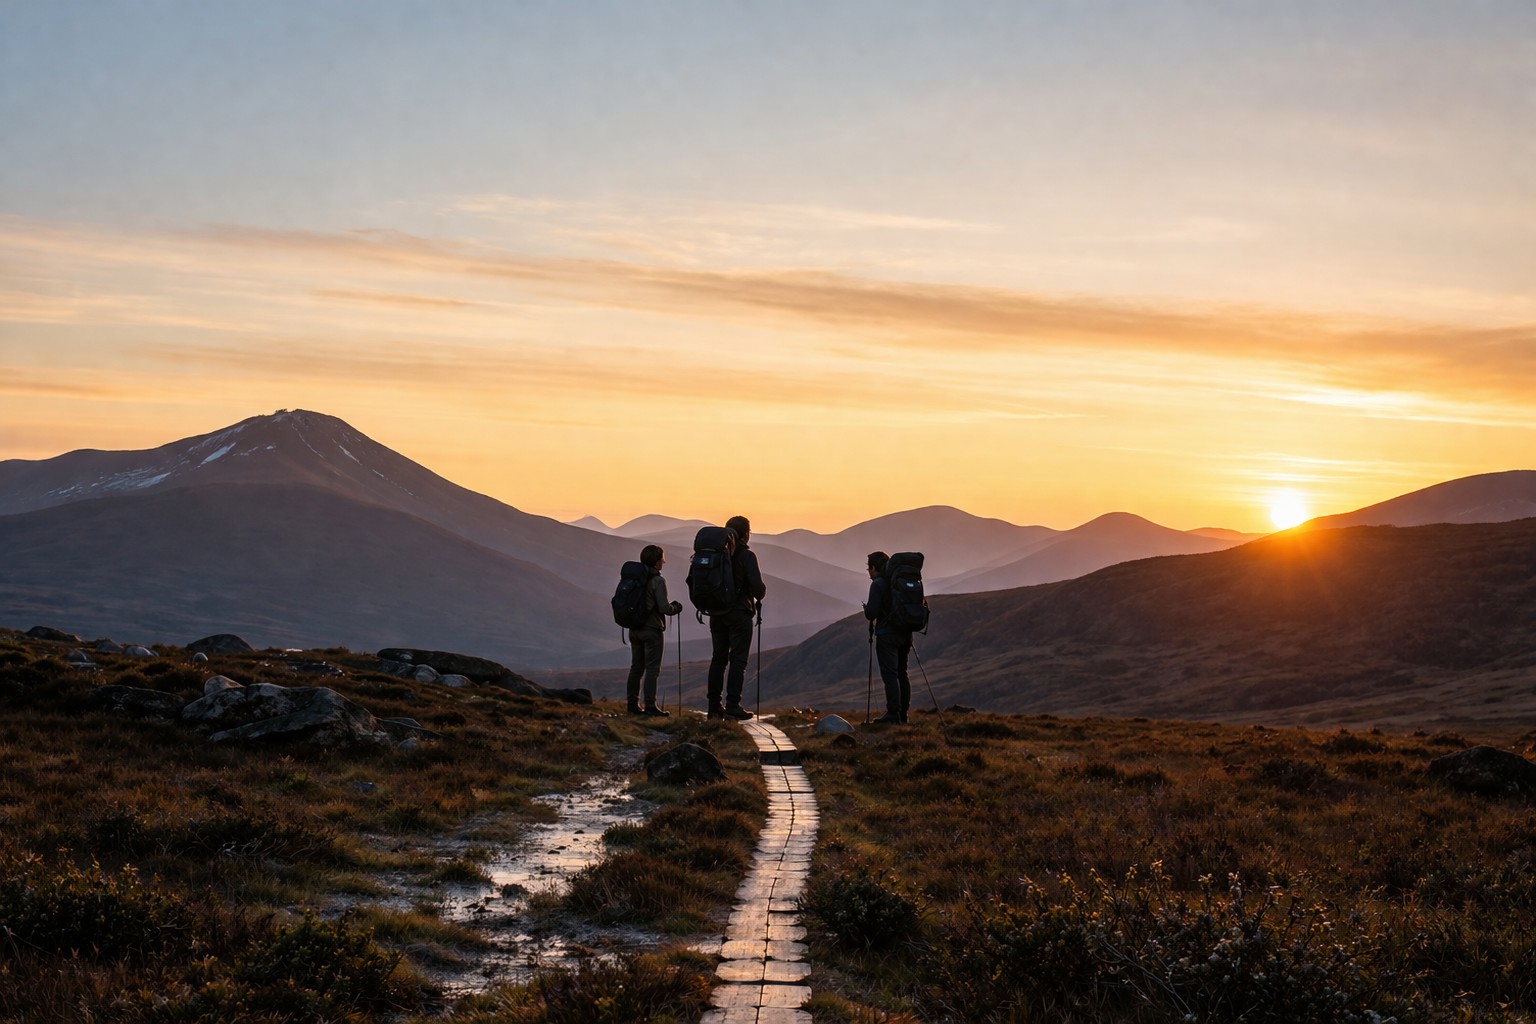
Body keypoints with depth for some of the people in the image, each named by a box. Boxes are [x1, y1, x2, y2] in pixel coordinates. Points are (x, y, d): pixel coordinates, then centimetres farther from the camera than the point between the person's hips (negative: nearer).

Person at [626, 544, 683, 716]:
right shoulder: (658, 581, -14)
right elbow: (664, 608, -18)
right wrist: (676, 607, 3)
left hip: (635, 629, 7)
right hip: (652, 630, -7)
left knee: (636, 667, 12)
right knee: (652, 668, -3)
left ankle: (633, 704, 14)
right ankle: (650, 705, -6)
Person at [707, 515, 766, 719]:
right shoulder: (746, 556, -11)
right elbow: (757, 586, -17)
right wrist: (759, 597, 5)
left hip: (717, 613, 6)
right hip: (740, 613, -6)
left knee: (718, 658, 13)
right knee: (738, 660, -2)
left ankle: (714, 706, 13)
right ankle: (732, 706, -7)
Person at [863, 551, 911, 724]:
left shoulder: (878, 584, -10)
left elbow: (871, 613, -15)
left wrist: (866, 609, 8)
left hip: (887, 635, -7)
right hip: (905, 633, 7)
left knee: (890, 674, -7)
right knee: (901, 673, 11)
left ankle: (893, 715, -12)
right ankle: (902, 715, 12)